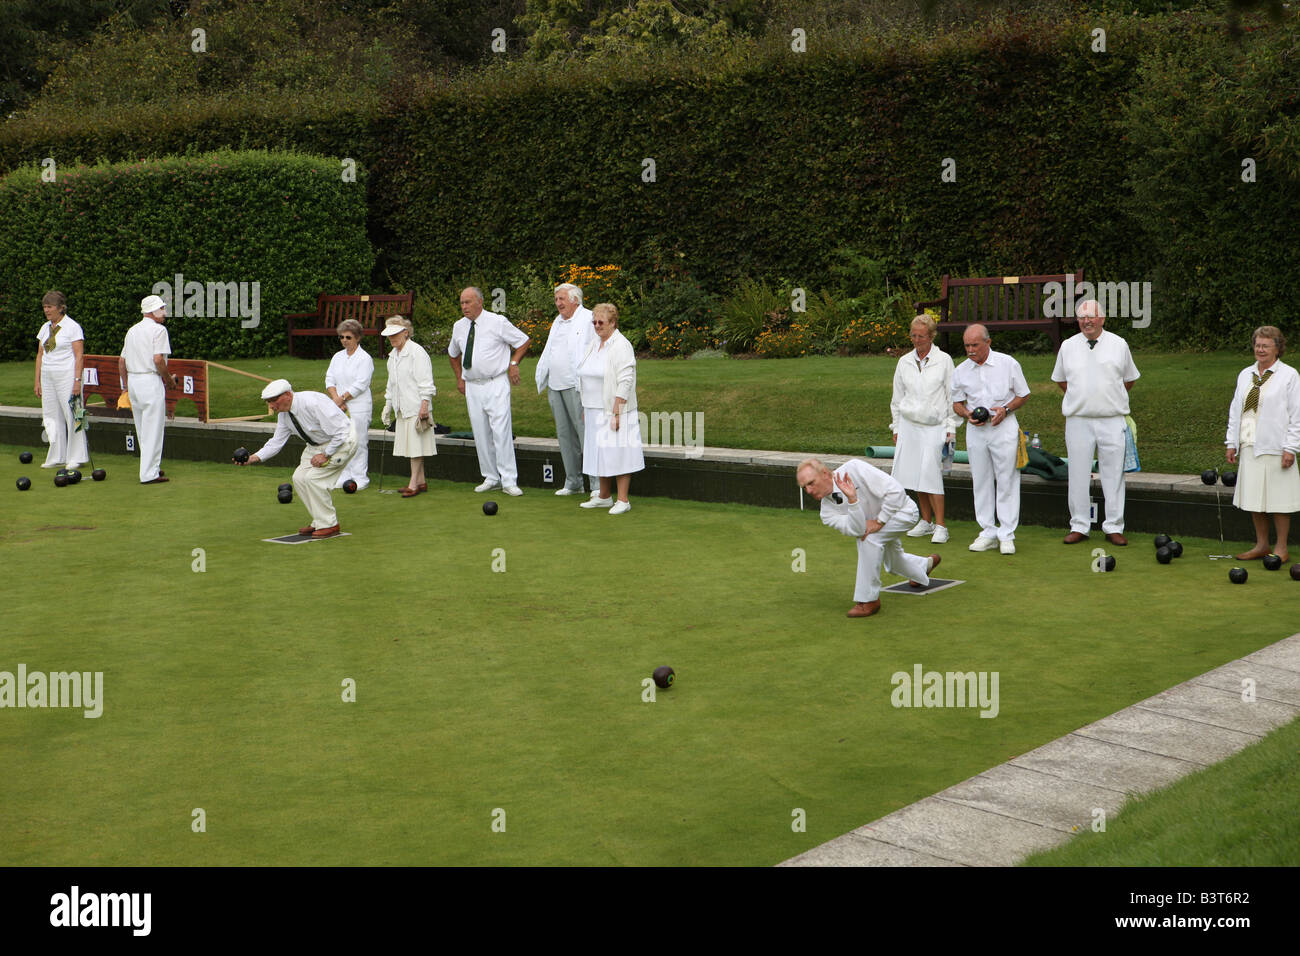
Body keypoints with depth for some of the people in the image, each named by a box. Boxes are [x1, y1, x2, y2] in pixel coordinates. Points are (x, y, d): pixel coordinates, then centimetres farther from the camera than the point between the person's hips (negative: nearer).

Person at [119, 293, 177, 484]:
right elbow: (158, 360, -19)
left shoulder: (132, 330, 16)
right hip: (151, 381, -8)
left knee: (142, 430, 16)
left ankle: (151, 467, 25)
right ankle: (149, 474, -6)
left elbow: (122, 360, 17)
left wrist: (126, 386, 22)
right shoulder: (158, 329, -8)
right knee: (153, 429, -5)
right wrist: (169, 379, -6)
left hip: (132, 381, 8)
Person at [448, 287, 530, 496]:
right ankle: (491, 478, 14)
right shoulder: (459, 327, 9)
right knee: (480, 434, 5)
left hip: (496, 384, -5)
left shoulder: (498, 322, -5)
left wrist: (513, 363, -2)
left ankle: (509, 481, -10)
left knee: (501, 431, -12)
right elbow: (453, 353, 28)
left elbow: (523, 341, 6)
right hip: (472, 387, 5)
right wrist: (459, 378, 19)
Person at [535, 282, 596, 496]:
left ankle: (597, 484, -10)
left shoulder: (588, 319, -5)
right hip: (556, 387, 8)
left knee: (585, 431, -11)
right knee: (564, 434, 8)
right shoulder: (557, 322, 20)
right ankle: (573, 482, 14)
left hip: (576, 387, -8)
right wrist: (544, 383, 20)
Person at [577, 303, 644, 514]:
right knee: (599, 454, 12)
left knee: (617, 453, -7)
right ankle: (604, 497, 22)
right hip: (595, 411, 8)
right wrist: (585, 408, 15)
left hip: (613, 410, -8)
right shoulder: (594, 344, 13)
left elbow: (625, 382, -17)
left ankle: (623, 501, -3)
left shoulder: (621, 346, -12)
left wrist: (616, 412, -21)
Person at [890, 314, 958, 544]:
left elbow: (952, 396, 1)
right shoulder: (904, 362, 9)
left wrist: (951, 428, -3)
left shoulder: (944, 360, -1)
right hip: (908, 424, 4)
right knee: (915, 472, 3)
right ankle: (926, 521, 15)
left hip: (934, 425, -4)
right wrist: (896, 428, 13)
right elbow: (897, 398, 16)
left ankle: (940, 526, -9)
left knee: (930, 472, -13)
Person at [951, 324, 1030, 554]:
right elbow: (957, 403, 14)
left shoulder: (1008, 364, -2)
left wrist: (1006, 409, -12)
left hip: (1004, 426, -3)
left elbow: (1023, 395, 5)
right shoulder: (961, 371, 6)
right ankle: (988, 533, 13)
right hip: (976, 430, 3)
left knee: (1006, 480, -4)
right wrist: (968, 415, -7)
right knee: (981, 481, 5)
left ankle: (1007, 535, 0)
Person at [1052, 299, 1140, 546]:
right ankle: (1079, 526, 10)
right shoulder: (1068, 346, 6)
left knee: (1113, 474, 0)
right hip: (1078, 421, 1)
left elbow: (1129, 379, 17)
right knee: (1078, 475, 2)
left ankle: (1114, 528, 7)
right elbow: (1060, 379, 20)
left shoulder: (1119, 345, 4)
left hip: (1112, 421, -1)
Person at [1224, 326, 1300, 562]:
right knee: (1254, 498, 9)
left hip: (1275, 448, -5)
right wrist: (1232, 443, 11)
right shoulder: (1245, 375, 13)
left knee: (1278, 499, -1)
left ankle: (1281, 549, 7)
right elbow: (1235, 410, 17)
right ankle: (1261, 545, 20)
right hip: (1249, 447, 5)